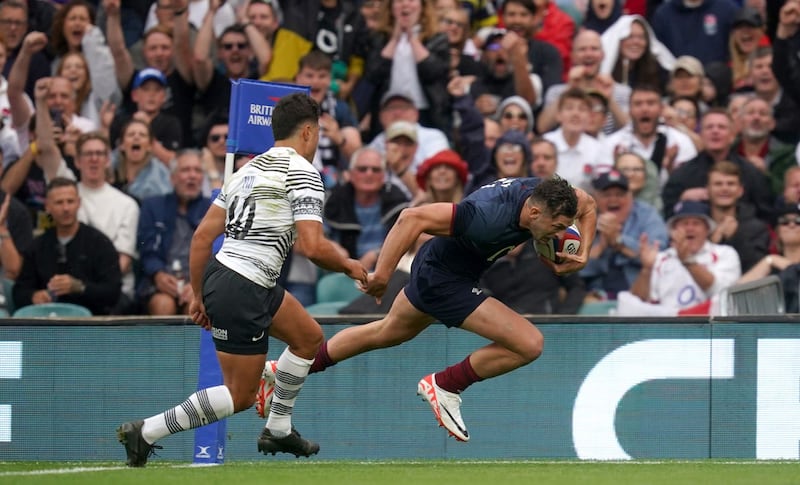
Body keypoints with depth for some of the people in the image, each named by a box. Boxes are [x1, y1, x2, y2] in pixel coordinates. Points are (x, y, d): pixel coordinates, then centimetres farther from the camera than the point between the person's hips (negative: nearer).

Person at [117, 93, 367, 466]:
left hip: (217, 274, 9)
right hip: (244, 292, -9)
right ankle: (146, 432, -3)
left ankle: (278, 430, 32)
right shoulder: (302, 172, -9)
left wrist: (198, 295, 19)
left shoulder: (249, 169, 15)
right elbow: (313, 246, -19)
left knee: (310, 338, 25)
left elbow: (202, 234, 13)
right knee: (240, 396, 0)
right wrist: (348, 266, 1)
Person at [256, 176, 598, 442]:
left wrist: (583, 254, -8)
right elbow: (413, 218, -35)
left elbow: (586, 205, 7)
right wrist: (381, 275, -32)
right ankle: (445, 386, 4)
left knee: (388, 332, 31)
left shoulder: (545, 195, -17)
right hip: (445, 280, -9)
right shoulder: (489, 218, -38)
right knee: (529, 344, -15)